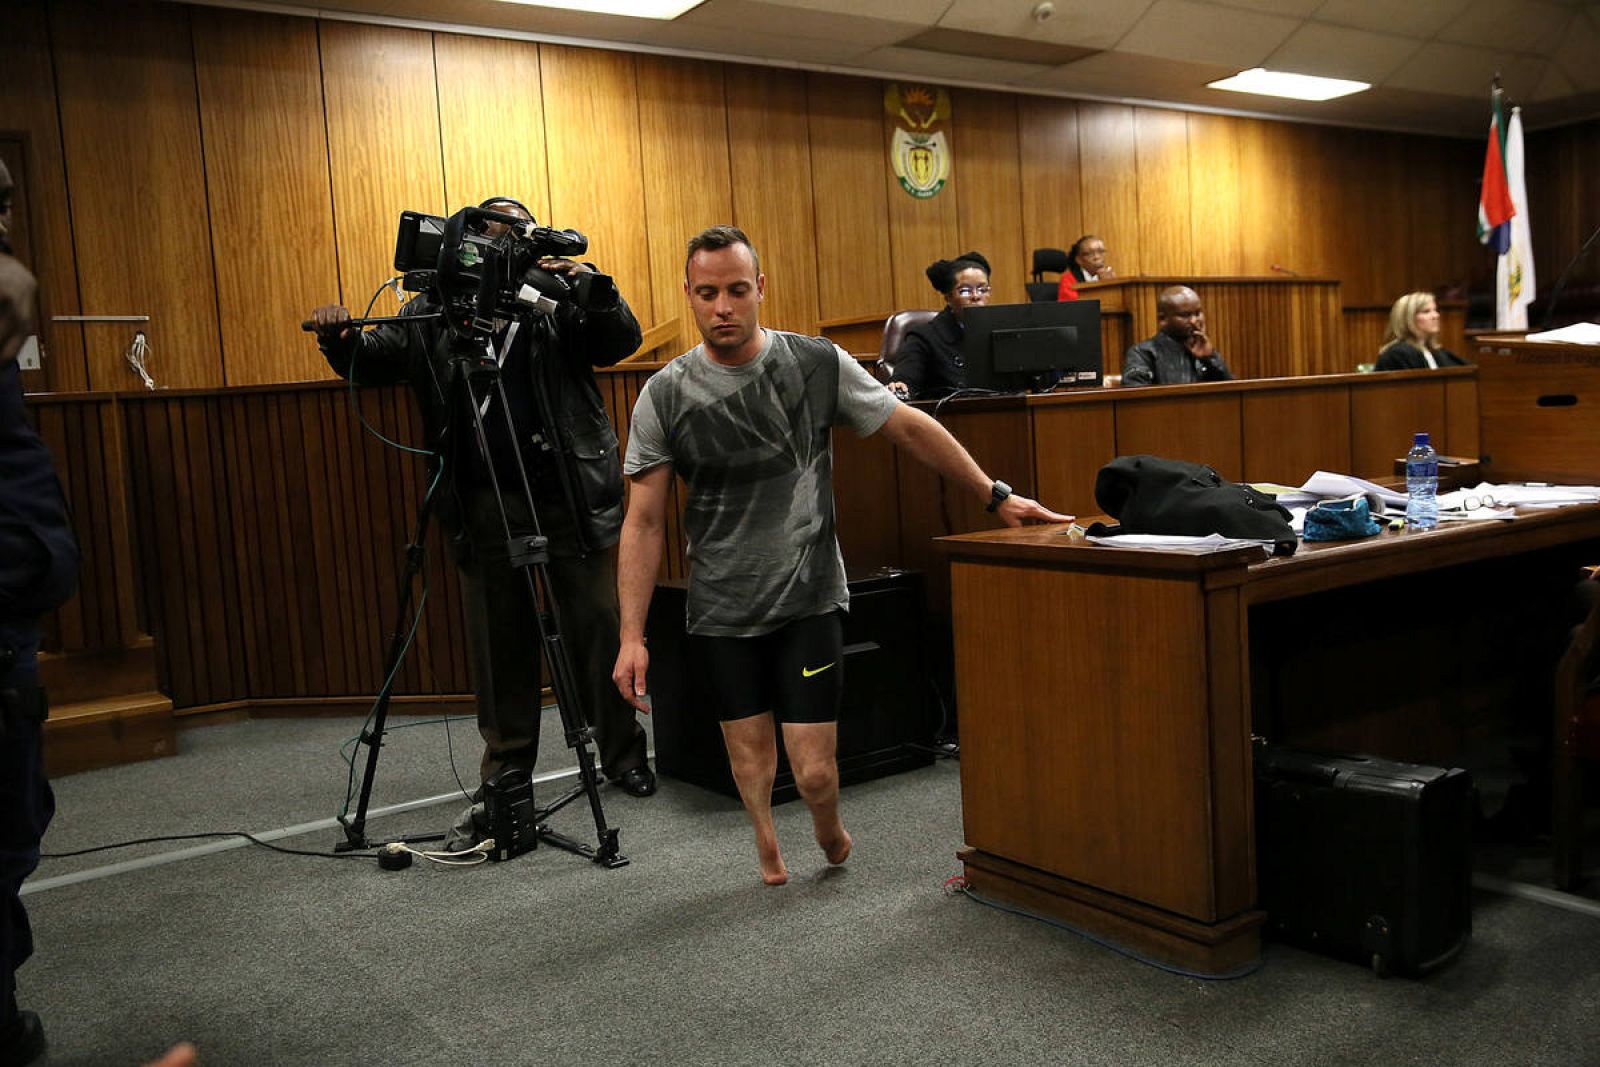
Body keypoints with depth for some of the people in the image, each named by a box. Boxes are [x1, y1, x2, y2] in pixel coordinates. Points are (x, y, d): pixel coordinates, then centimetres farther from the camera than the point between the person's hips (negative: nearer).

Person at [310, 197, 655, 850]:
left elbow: (621, 343, -7)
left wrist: (594, 288, -24)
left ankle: (624, 758, 22)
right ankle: (504, 788, 18)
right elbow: (371, 363, 12)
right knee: (499, 648, 7)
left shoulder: (560, 298, 4)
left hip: (573, 497, -1)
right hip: (485, 506, 2)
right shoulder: (433, 311, 9)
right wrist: (340, 338, -9)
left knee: (598, 630, 6)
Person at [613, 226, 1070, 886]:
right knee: (750, 758, 7)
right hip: (721, 612, 1)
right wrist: (632, 637, -8)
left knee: (814, 770, -3)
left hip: (809, 600, -1)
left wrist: (995, 496, 6)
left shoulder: (817, 363, -3)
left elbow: (909, 428, 6)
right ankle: (766, 839, 41)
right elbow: (644, 522, -3)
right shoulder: (665, 397, -3)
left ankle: (830, 831, 34)